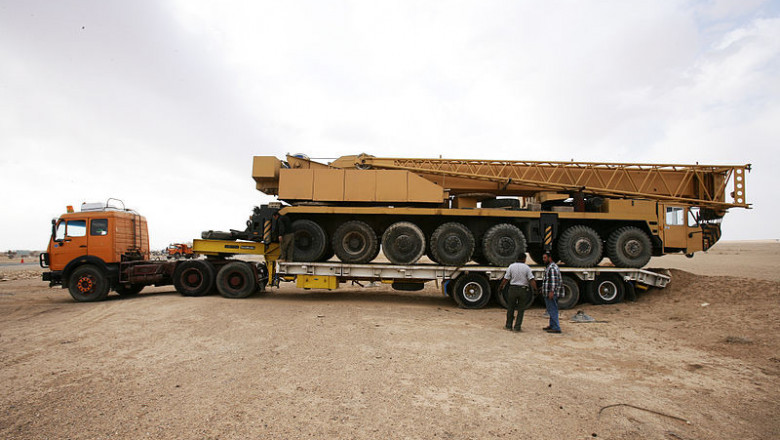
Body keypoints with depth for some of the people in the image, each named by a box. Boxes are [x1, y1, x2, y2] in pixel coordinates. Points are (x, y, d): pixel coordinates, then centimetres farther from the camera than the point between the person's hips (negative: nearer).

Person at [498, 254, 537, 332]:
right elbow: (532, 280, -13)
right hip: (523, 290, -1)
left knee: (510, 308, 13)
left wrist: (500, 287, 8)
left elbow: (505, 279, -2)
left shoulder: (511, 266, -1)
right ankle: (517, 327, 7)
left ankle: (508, 326, 20)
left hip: (513, 289, 1)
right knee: (521, 309, 8)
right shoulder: (526, 268, -3)